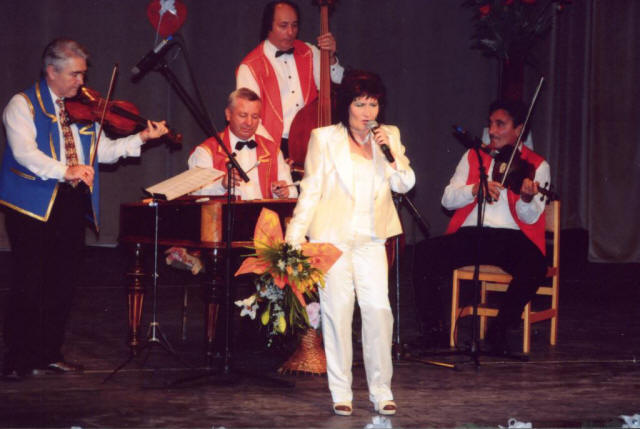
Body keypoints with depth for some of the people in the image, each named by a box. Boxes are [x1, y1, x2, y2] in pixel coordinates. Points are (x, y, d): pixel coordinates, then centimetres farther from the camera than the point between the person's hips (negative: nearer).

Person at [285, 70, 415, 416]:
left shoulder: (388, 137, 12)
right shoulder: (324, 138, 5)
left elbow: (404, 184, 4)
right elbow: (310, 191, 3)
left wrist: (392, 151, -11)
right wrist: (295, 237, -3)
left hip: (370, 240, 2)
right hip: (332, 237, -2)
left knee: (378, 310, -8)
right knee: (338, 310, -4)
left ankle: (381, 392, 1)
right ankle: (341, 393, 4)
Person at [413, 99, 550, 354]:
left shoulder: (536, 165, 6)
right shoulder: (473, 157, 15)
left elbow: (530, 218, -5)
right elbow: (447, 199, 6)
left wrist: (527, 199, -28)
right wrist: (476, 189, -13)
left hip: (512, 238, -2)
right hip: (470, 235, 2)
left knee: (534, 268, -34)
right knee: (425, 255, -25)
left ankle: (498, 330, -12)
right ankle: (431, 328, -7)